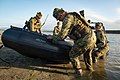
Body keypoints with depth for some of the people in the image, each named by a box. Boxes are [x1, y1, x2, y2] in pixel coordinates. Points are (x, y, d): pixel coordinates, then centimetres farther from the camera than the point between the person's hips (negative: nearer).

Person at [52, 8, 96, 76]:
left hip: (86, 39, -10)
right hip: (92, 36, 10)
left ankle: (79, 72, 18)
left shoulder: (67, 19, -12)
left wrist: (53, 38, 4)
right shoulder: (72, 16, 18)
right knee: (87, 53, 33)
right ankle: (90, 68, 50)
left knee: (73, 55, 6)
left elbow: (62, 35, -14)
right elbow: (67, 32, 29)